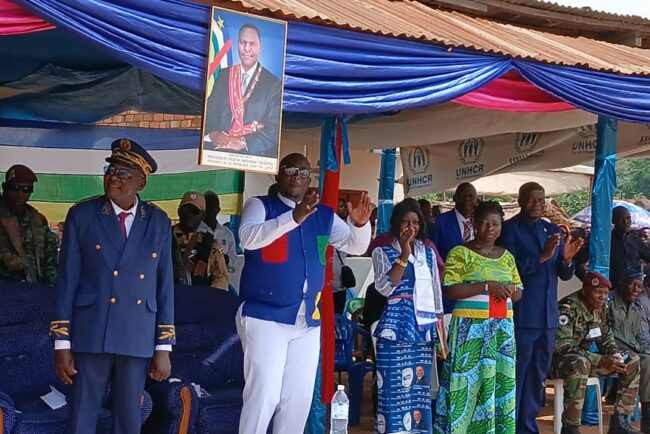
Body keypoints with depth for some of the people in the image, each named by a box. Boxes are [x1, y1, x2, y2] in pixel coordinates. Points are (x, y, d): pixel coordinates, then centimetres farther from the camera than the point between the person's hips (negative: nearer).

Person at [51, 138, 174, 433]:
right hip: (90, 336, -1)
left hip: (138, 340, 1)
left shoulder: (158, 222, 4)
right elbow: (67, 282, -1)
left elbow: (165, 285, 4)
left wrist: (164, 347, 2)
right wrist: (61, 344, -4)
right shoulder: (82, 215, 0)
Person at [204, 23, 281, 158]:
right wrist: (214, 134, -8)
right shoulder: (224, 75, 14)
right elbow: (210, 110, 12)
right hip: (220, 151, 3)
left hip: (254, 156, -3)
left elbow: (273, 132, -4)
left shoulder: (274, 84, 1)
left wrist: (243, 143, -16)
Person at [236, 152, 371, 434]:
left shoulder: (324, 215, 13)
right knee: (264, 394, -11)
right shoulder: (260, 206, -2)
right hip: (266, 316, -5)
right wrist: (294, 217, -32)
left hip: (308, 319, 6)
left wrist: (360, 224, -10)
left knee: (300, 397, 9)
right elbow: (248, 238, -21)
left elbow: (355, 246, 13)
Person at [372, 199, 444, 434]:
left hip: (425, 329, 4)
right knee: (395, 388, -6)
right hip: (395, 329, -4)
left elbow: (436, 293, 16)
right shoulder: (383, 253, 2)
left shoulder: (428, 253, 14)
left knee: (420, 388, 4)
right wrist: (404, 255, -16)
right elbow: (385, 288, -13)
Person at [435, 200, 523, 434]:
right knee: (467, 382, -6)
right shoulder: (460, 253, -4)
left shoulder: (506, 256, 14)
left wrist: (511, 289, -6)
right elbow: (450, 289, -13)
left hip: (502, 328, 5)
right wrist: (487, 286, -19)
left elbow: (519, 293, 17)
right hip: (470, 327, -5)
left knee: (500, 381, 5)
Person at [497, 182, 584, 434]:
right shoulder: (510, 228, -5)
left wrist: (566, 259, -10)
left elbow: (564, 274, 11)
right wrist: (542, 256, -25)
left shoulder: (553, 230, 13)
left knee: (537, 376, 12)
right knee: (515, 376, -2)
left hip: (548, 315, 6)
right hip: (521, 315, -6)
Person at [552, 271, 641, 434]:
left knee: (632, 360, 1)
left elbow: (607, 339, 12)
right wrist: (602, 361, -32)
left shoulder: (601, 309, 3)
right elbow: (562, 347, -30)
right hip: (557, 360, -8)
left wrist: (615, 355, -13)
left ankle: (619, 421, 0)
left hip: (584, 359, 8)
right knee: (580, 363, -42)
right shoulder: (568, 308, -23)